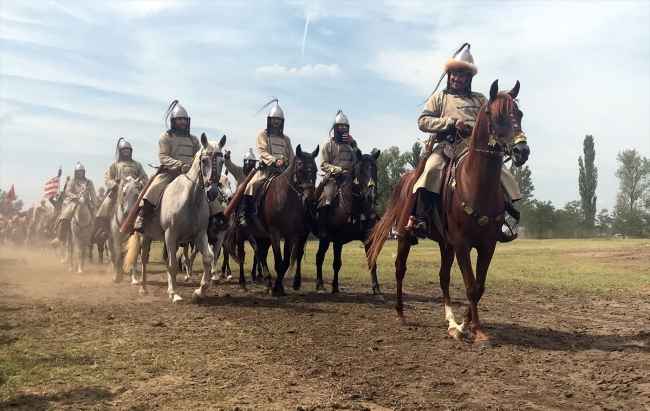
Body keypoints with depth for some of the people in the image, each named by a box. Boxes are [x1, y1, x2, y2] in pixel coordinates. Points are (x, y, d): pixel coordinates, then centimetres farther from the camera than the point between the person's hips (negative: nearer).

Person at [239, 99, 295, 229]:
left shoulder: (286, 138, 19)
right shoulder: (262, 134, 8)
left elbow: (291, 158, 17)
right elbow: (262, 151, -8)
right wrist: (274, 161, -25)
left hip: (283, 170, 4)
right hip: (266, 168, -4)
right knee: (251, 185, -28)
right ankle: (245, 216, -21)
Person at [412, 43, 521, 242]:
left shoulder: (480, 99, 20)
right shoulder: (439, 97, 15)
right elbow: (423, 121, 2)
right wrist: (452, 122, -10)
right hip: (447, 146, -2)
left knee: (502, 173, -15)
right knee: (432, 169, -32)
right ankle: (421, 219, -30)